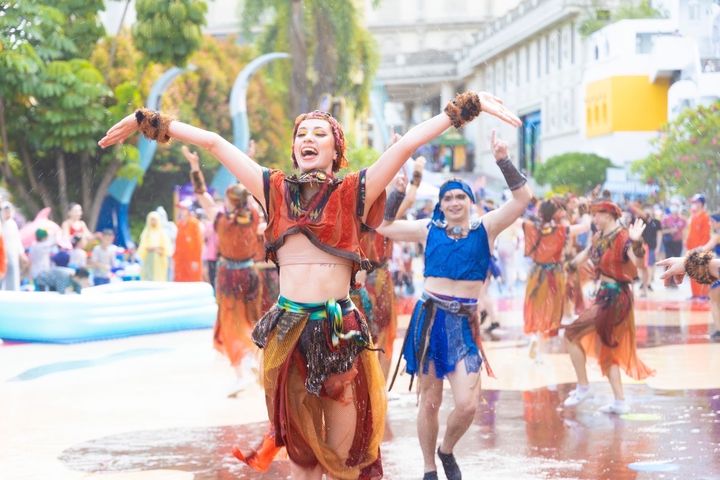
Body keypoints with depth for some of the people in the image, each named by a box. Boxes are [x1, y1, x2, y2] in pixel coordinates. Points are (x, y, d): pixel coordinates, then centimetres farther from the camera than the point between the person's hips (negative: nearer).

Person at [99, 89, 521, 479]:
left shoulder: (354, 191, 3)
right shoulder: (275, 189, 10)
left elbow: (409, 143, -2)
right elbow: (213, 142, 15)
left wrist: (470, 105, -6)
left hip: (340, 330, -2)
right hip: (288, 330, 2)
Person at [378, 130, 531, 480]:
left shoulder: (485, 228, 3)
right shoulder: (428, 230, 6)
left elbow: (523, 198, -7)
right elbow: (381, 225, 6)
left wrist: (503, 162, -15)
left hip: (465, 323, 0)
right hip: (429, 318, 1)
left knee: (468, 404, -11)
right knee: (430, 400, 6)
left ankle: (447, 450, 20)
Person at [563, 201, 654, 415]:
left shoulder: (622, 237, -18)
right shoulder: (600, 237, 6)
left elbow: (637, 259, -34)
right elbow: (587, 253, 25)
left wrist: (636, 242, -50)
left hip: (615, 298, -9)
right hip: (604, 294, 9)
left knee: (573, 335, -5)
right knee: (606, 350, 14)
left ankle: (583, 387, 7)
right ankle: (620, 401, 17)